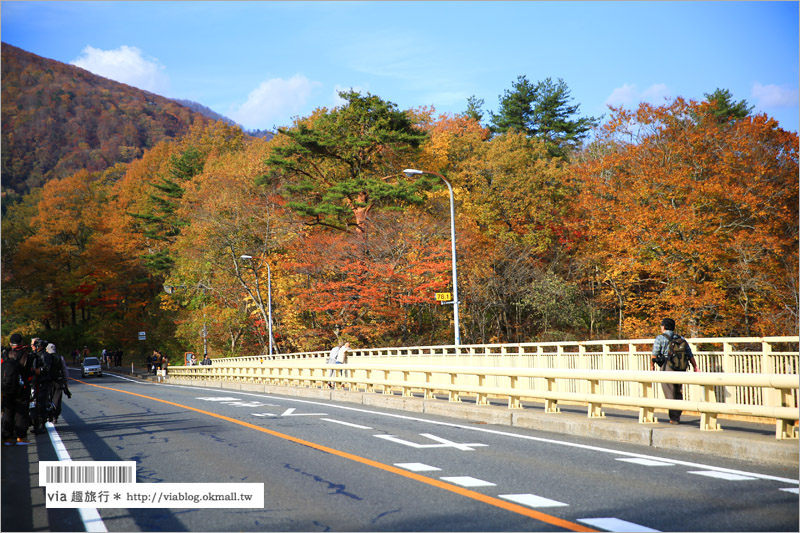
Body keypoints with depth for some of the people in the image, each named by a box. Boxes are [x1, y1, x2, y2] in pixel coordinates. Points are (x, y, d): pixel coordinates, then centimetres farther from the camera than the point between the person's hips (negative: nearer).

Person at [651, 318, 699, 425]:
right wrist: (695, 367, 14)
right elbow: (690, 355, 10)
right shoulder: (681, 339, 13)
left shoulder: (660, 338, -1)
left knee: (670, 395, 0)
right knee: (678, 394, 16)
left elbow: (654, 355, -2)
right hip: (680, 370, 5)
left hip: (667, 368, -5)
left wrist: (652, 365, 13)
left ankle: (674, 418, -3)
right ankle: (677, 417, 19)